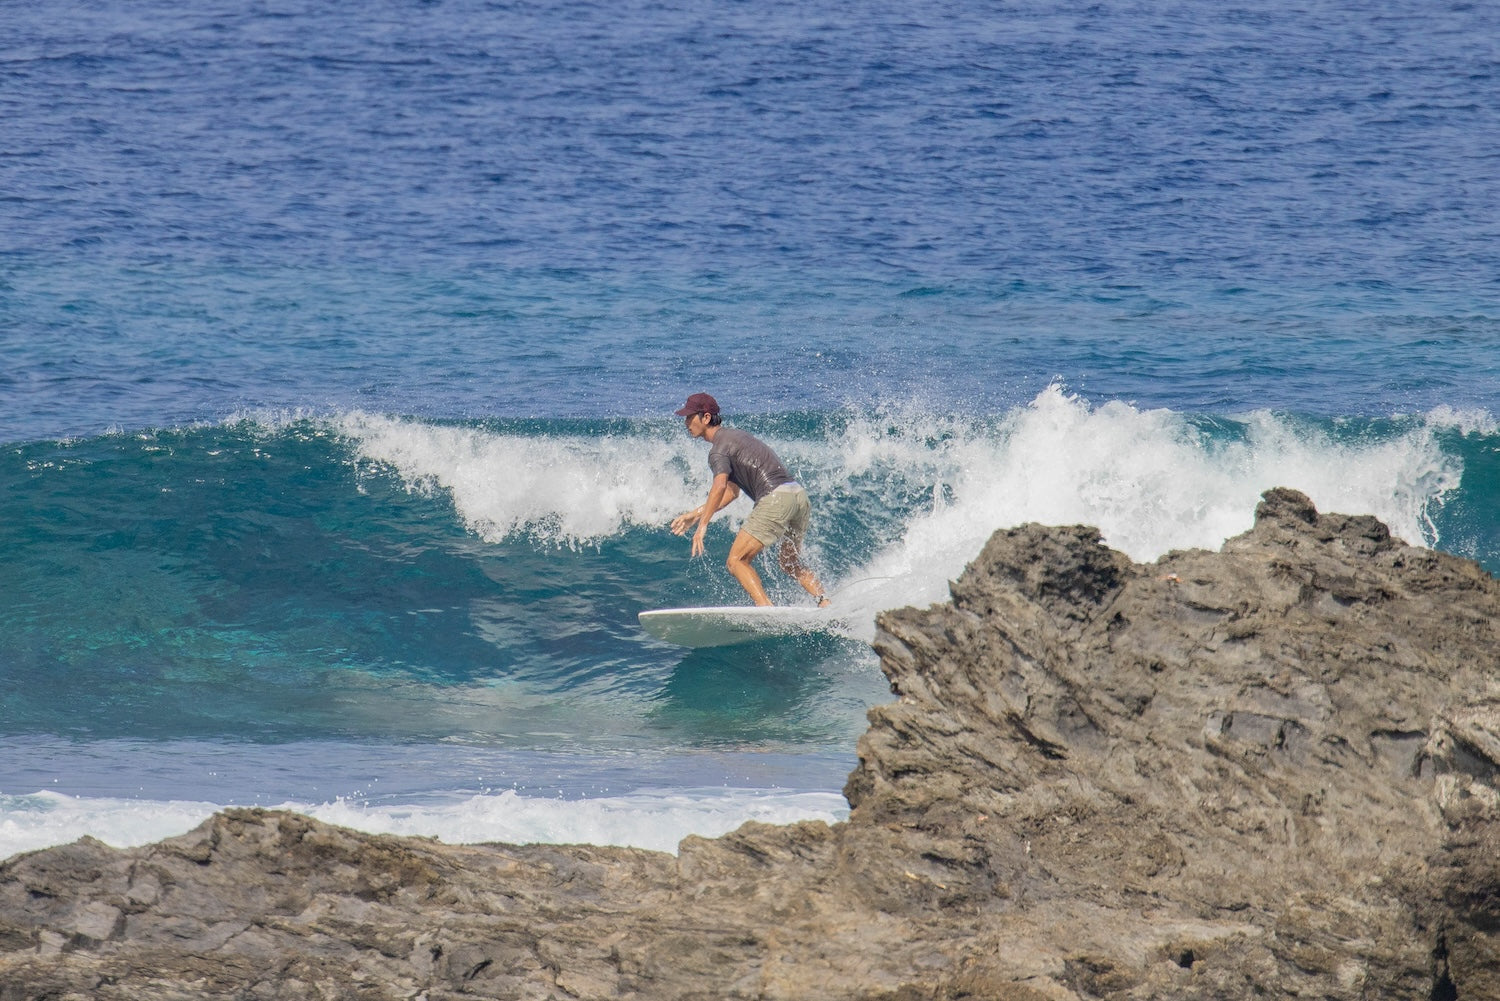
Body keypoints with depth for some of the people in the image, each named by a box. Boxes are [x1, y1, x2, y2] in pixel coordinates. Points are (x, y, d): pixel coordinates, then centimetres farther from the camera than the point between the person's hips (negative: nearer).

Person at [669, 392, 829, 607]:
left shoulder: (719, 448, -5)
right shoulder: (734, 435, 25)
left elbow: (720, 486, -24)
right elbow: (732, 491, 28)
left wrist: (702, 525, -29)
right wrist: (696, 514, 26)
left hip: (776, 498, -10)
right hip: (800, 495, 10)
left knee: (736, 561, -9)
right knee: (791, 564, 26)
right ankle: (825, 603, 9)